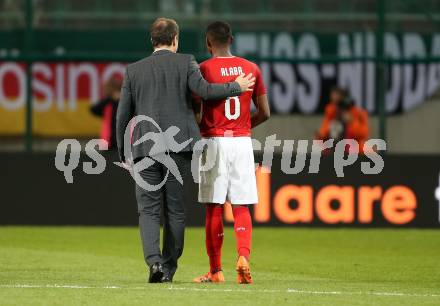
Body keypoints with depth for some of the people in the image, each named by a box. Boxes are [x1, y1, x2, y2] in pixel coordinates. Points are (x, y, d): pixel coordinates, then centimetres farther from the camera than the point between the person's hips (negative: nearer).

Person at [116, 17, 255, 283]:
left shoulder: (134, 70, 9)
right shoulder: (185, 62, 2)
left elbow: (123, 116, 9)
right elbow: (203, 90, -14)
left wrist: (124, 154, 18)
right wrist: (236, 87, 1)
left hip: (145, 149, 1)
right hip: (178, 146, -1)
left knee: (148, 209, 2)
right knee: (176, 209, 8)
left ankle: (154, 260, -19)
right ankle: (169, 267, 10)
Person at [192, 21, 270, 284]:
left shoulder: (203, 69, -5)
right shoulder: (251, 69, 6)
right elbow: (265, 113, 7)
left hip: (214, 141, -3)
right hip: (242, 141, 3)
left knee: (214, 208, 4)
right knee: (241, 207, 4)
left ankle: (216, 271, 8)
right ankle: (244, 255, -19)